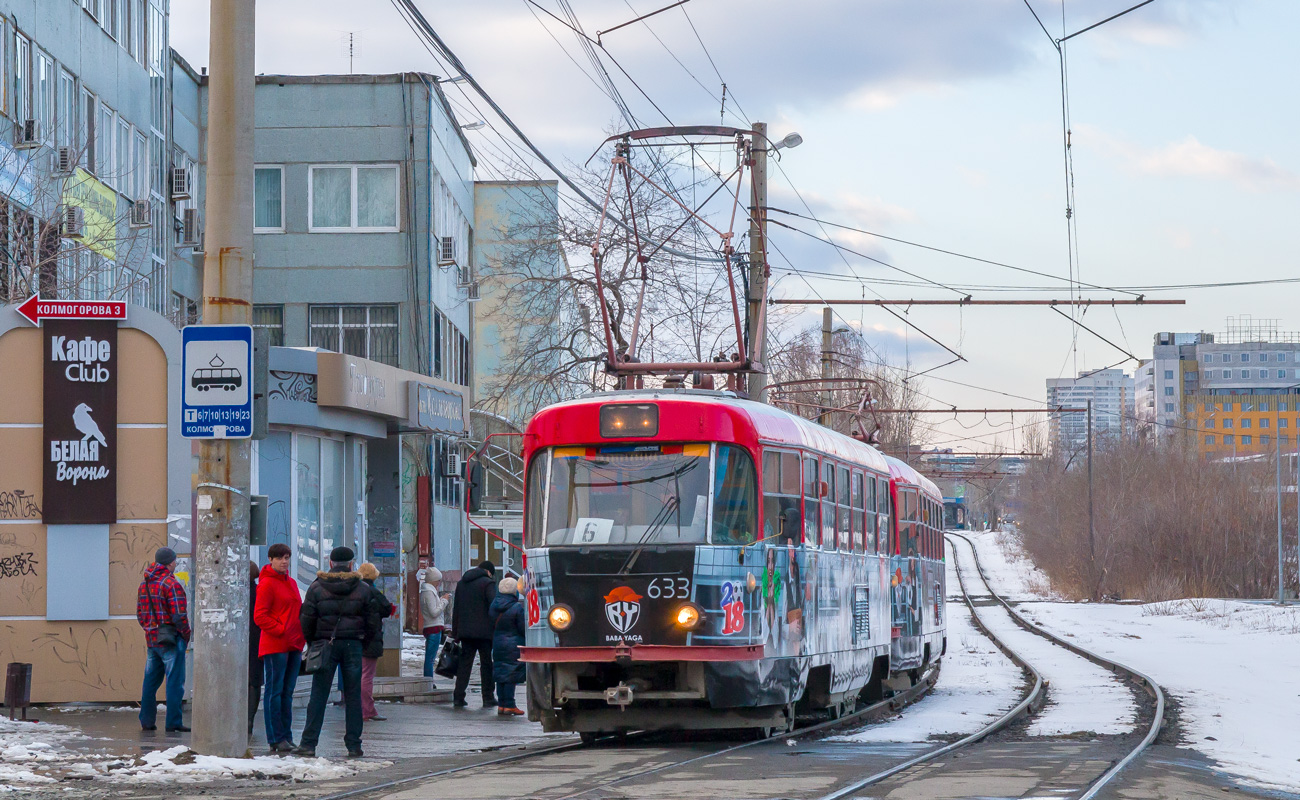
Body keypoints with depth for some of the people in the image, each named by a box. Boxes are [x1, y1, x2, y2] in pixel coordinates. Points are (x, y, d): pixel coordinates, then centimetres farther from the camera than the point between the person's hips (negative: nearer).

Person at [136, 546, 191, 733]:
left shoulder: (144, 584, 11)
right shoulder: (171, 584, -14)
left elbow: (140, 614, 16)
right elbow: (179, 615, -18)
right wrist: (186, 634, -5)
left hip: (151, 640, 8)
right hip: (171, 640, -8)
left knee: (150, 682, 14)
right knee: (174, 682, -3)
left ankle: (147, 721, 17)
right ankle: (173, 723, -5)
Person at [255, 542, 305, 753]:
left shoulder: (291, 583, 17)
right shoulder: (267, 584, -7)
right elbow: (259, 617, -12)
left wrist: (301, 636, 9)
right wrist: (281, 630, -16)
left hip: (294, 645, 8)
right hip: (275, 646, -8)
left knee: (287, 692, 11)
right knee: (275, 691, -5)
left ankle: (286, 736, 15)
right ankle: (276, 739, -3)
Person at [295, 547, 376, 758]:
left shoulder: (316, 588, 1)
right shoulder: (363, 589, 3)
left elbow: (307, 620, -1)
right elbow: (371, 621, 3)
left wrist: (312, 643, 10)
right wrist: (364, 639, 16)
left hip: (326, 645, 0)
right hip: (353, 645, 0)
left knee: (318, 695, 1)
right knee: (353, 697, 5)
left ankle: (308, 743, -2)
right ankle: (354, 745, 5)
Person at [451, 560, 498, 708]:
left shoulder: (461, 583, 14)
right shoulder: (488, 583, -7)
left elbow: (456, 609, 16)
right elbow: (494, 607, -14)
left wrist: (455, 632, 19)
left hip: (465, 631, 5)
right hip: (484, 632, -5)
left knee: (464, 663, 6)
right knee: (486, 664, 3)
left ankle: (458, 697, -1)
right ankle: (488, 698, 5)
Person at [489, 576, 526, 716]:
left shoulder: (493, 606, 4)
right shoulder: (517, 607, -14)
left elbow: (491, 625, 12)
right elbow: (524, 628, -10)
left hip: (498, 645, 6)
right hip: (513, 646, -6)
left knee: (500, 674, 12)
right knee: (511, 675, -3)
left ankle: (501, 705, 14)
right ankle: (509, 706, -3)